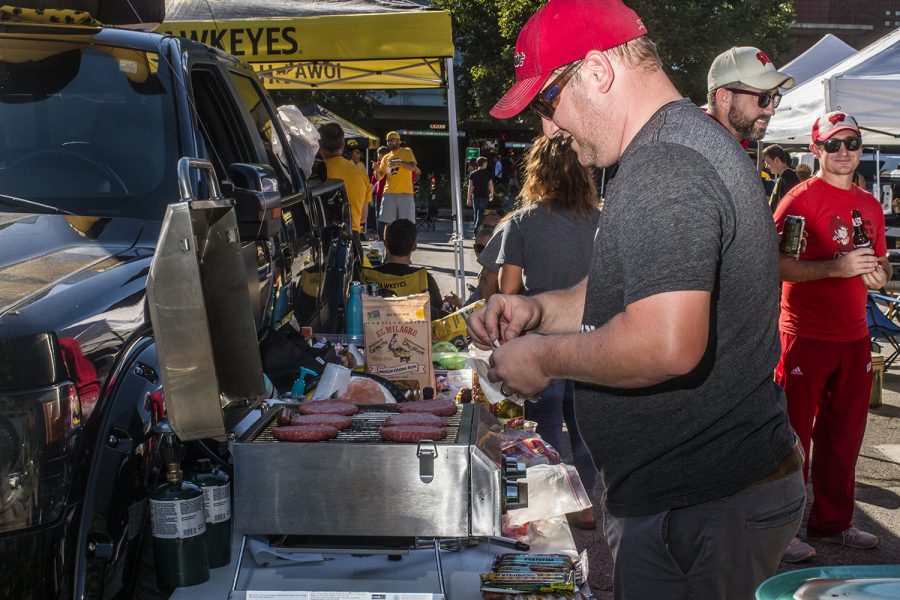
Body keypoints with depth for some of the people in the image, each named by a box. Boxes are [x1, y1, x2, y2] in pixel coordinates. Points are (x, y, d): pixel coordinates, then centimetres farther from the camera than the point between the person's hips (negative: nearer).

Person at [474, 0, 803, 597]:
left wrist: (545, 356, -18)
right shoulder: (694, 141, 14)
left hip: (699, 510, -11)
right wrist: (540, 309, 9)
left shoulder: (663, 166, -22)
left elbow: (666, 344, -34)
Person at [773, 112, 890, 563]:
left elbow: (881, 262, 26)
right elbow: (775, 264, -16)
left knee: (843, 434, 14)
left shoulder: (870, 205, 14)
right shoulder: (800, 198, -7)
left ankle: (833, 521, 28)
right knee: (793, 435, -1)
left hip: (853, 336, 7)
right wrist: (836, 267, -24)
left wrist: (878, 272, 2)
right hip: (806, 335, -7)